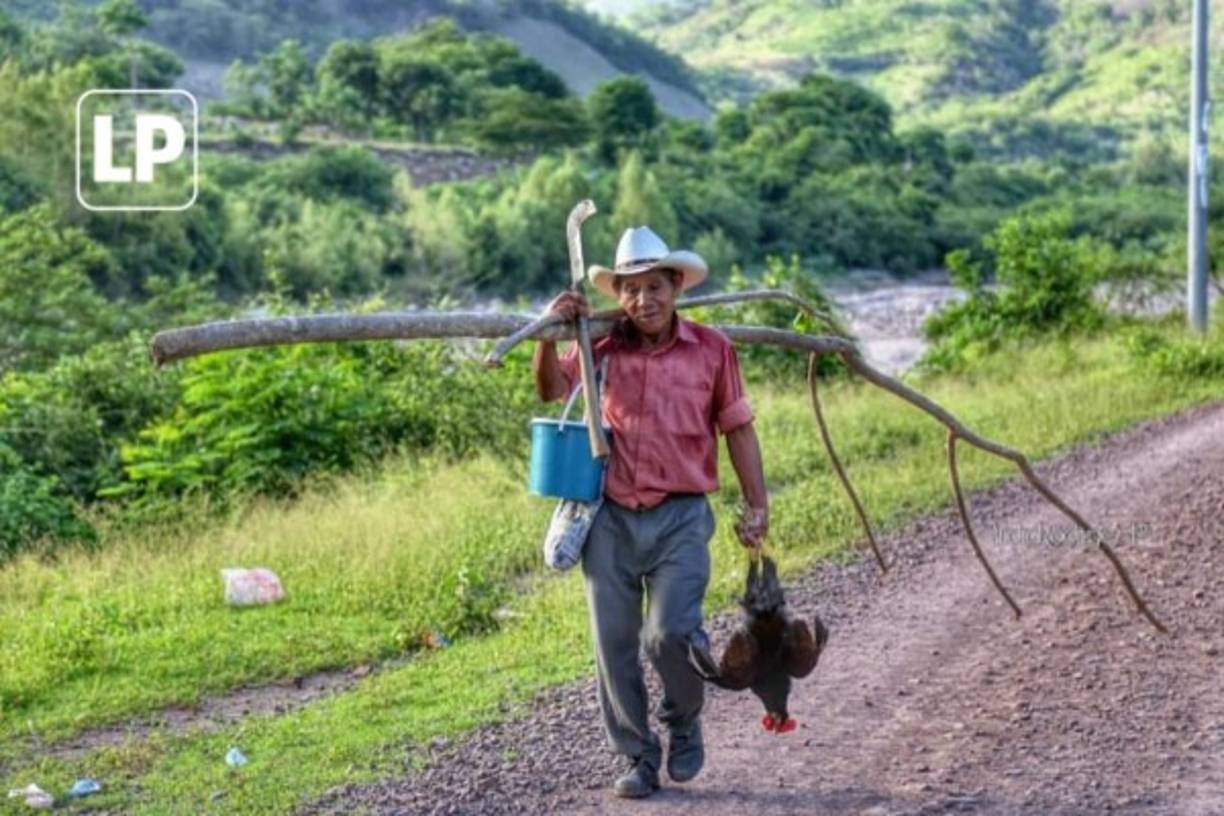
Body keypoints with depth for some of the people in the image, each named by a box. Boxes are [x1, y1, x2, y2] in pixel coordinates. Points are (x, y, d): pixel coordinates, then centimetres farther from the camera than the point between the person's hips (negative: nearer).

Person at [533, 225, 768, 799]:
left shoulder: (711, 349, 0)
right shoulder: (601, 348, 4)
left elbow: (738, 428, 5)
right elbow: (551, 390, -1)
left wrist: (757, 504, 1)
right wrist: (550, 334, -16)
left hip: (681, 518, -2)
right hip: (611, 518, 2)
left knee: (671, 633, -14)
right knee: (614, 643, 5)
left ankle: (684, 723, 17)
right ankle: (638, 757, 21)